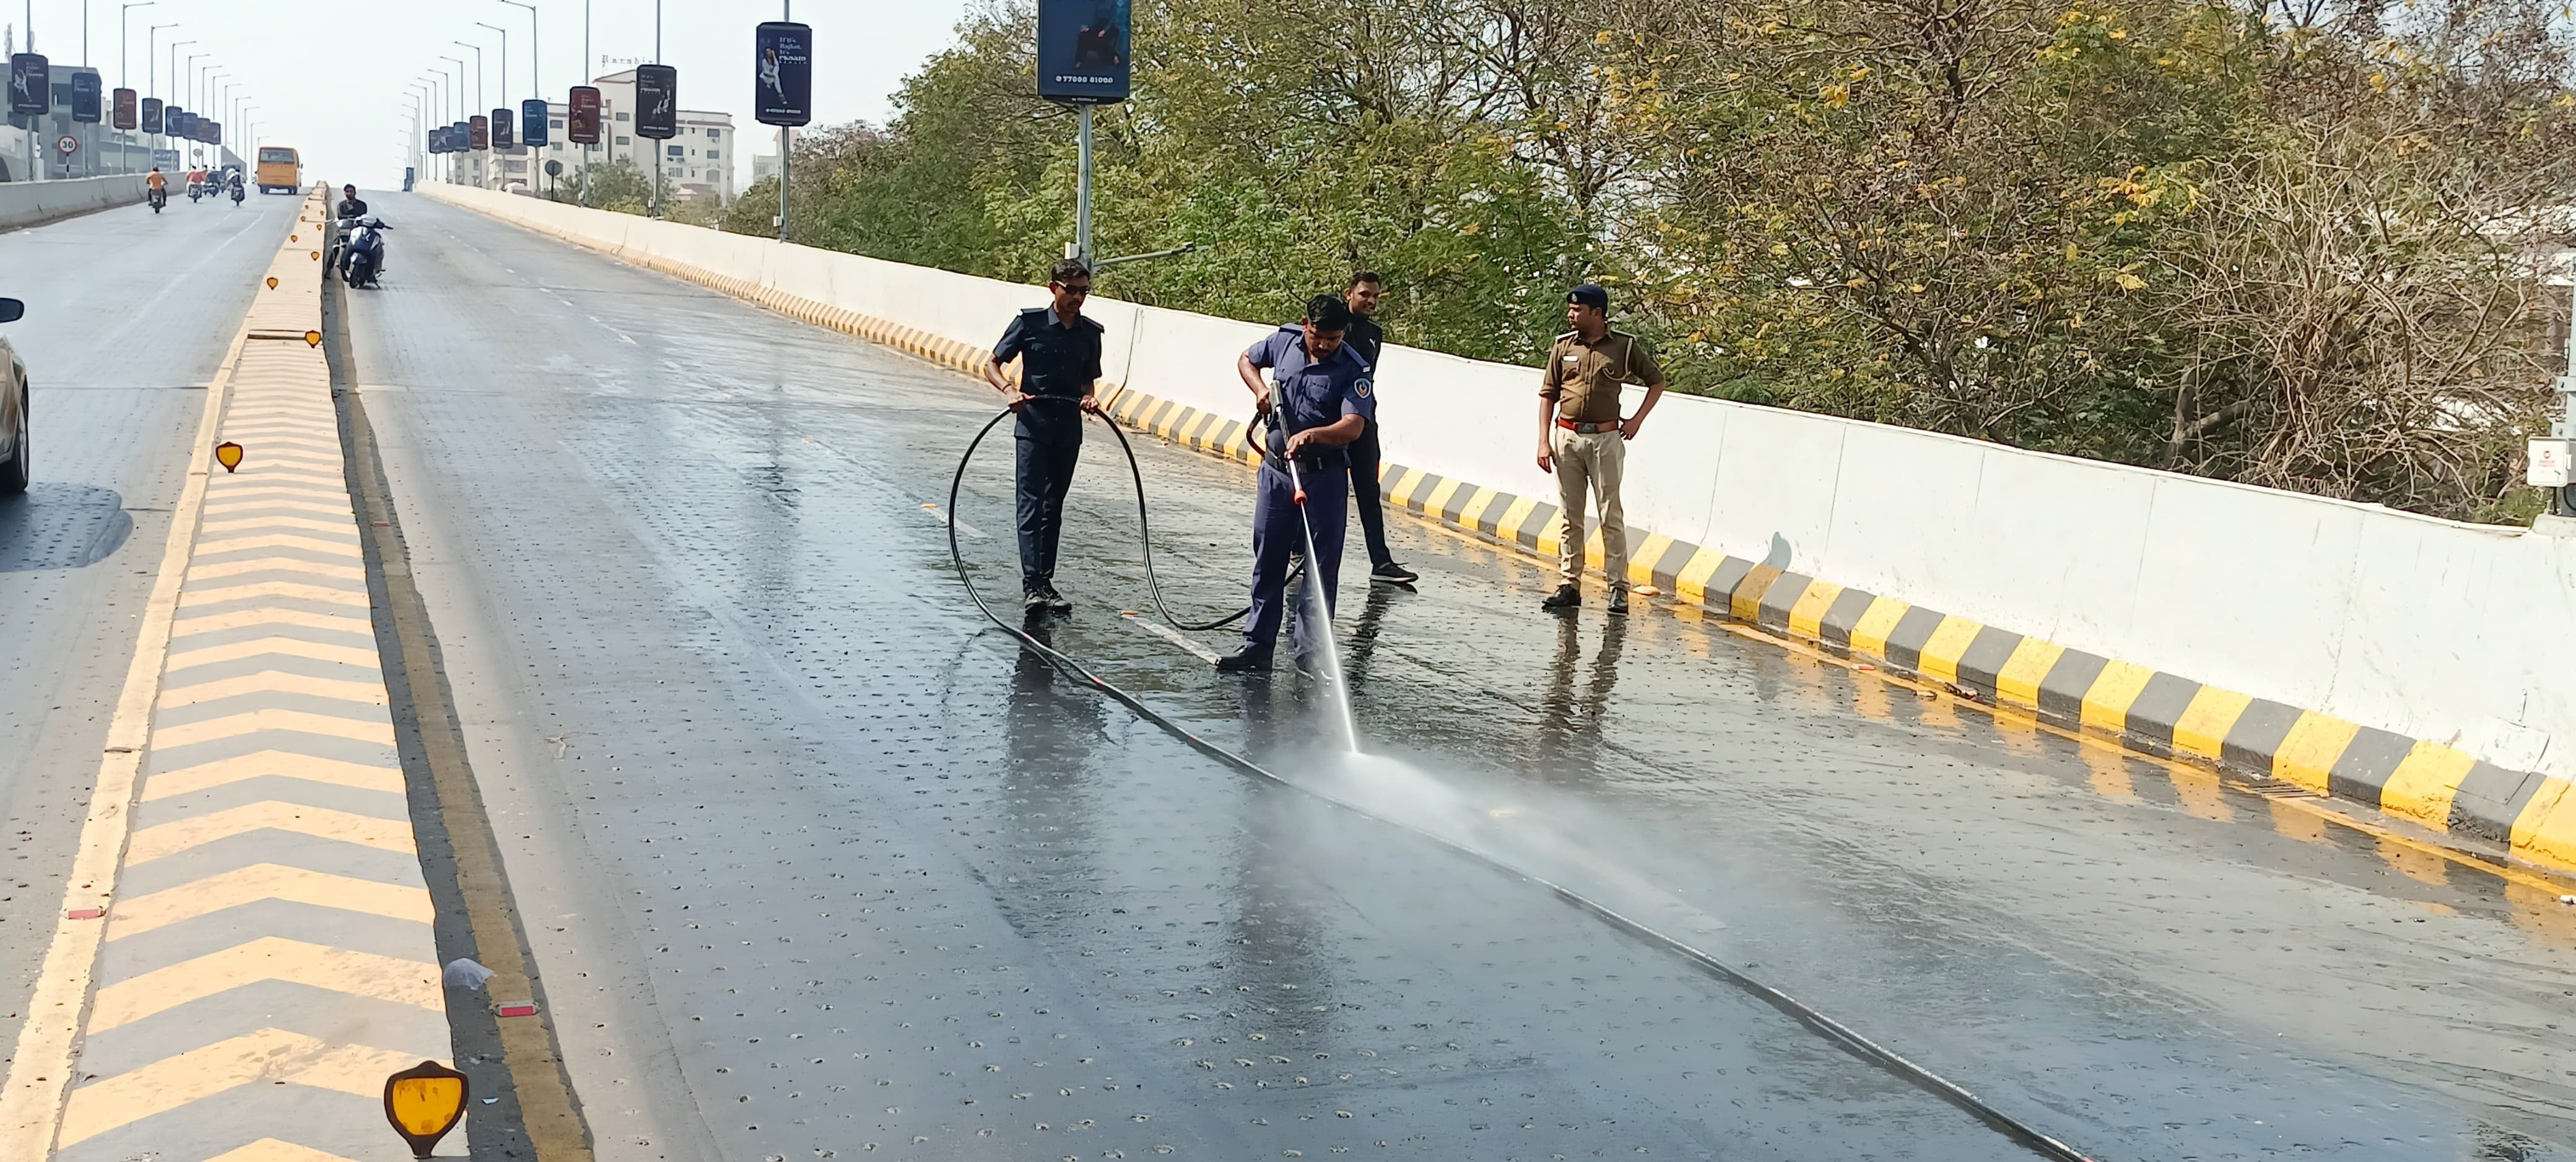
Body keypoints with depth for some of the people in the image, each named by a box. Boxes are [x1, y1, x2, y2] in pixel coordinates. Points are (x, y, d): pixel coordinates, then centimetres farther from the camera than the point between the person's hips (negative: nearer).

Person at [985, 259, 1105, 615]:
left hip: (1069, 429, 4)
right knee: (1031, 503, -11)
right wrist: (1010, 390, -19)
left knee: (1053, 507, 10)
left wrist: (1088, 399, -5)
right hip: (1033, 423, -4)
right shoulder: (1030, 322, -4)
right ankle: (1031, 585, -16)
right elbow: (992, 366, 0)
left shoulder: (1091, 332, 7)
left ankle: (1045, 582, 16)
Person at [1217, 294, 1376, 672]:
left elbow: (1354, 426, -25)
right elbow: (1246, 360, 18)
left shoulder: (1354, 369, -14)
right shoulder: (1285, 339, -1)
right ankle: (1258, 645, 18)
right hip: (1276, 469, 4)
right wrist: (1260, 389, -3)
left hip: (1324, 475, -4)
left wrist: (1313, 434, -42)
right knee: (1267, 559, 10)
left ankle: (1312, 652, 8)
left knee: (1321, 566, 0)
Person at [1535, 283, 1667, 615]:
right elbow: (1548, 395, 9)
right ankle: (1569, 585, 10)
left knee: (1611, 516, -3)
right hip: (1567, 438, 3)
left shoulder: (1625, 346, 0)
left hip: (1606, 438, -3)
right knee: (1569, 516, 5)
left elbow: (1657, 381, 13)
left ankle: (1618, 588, 1)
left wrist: (1638, 419, 3)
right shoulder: (1563, 346, 6)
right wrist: (1544, 441, 1)